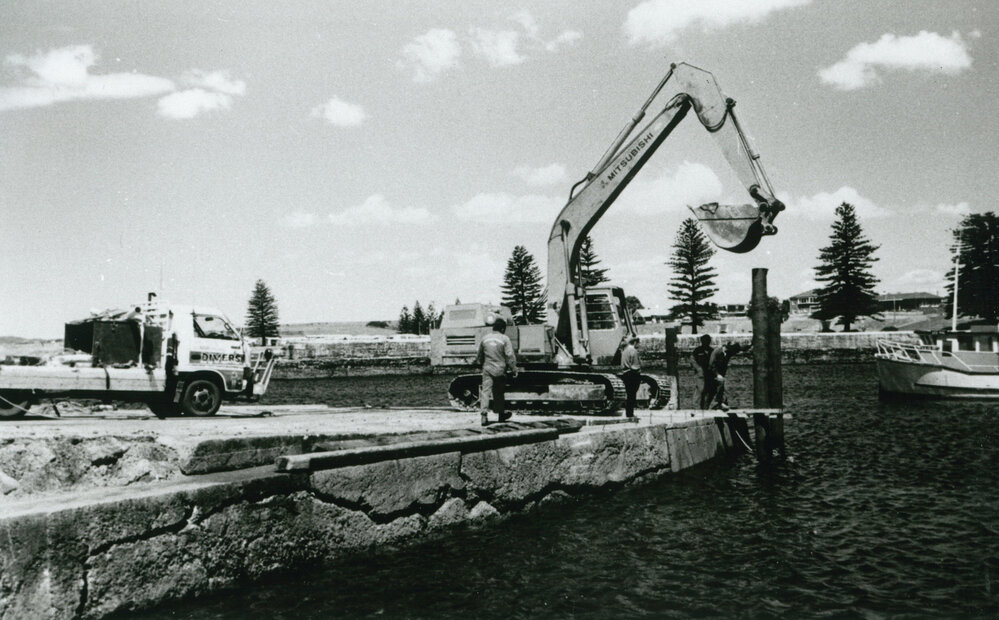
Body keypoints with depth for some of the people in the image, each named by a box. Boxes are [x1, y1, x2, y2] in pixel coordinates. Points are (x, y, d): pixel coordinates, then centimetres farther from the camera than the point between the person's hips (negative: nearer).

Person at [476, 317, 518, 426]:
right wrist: (514, 369, -5)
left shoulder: (485, 338, 6)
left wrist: (480, 364, 32)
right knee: (499, 393, 12)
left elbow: (479, 355, 16)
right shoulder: (505, 339, -7)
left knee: (485, 391, -2)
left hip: (487, 369, 2)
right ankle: (501, 414, 25)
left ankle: (484, 415, -16)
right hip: (500, 370, -2)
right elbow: (510, 356, -11)